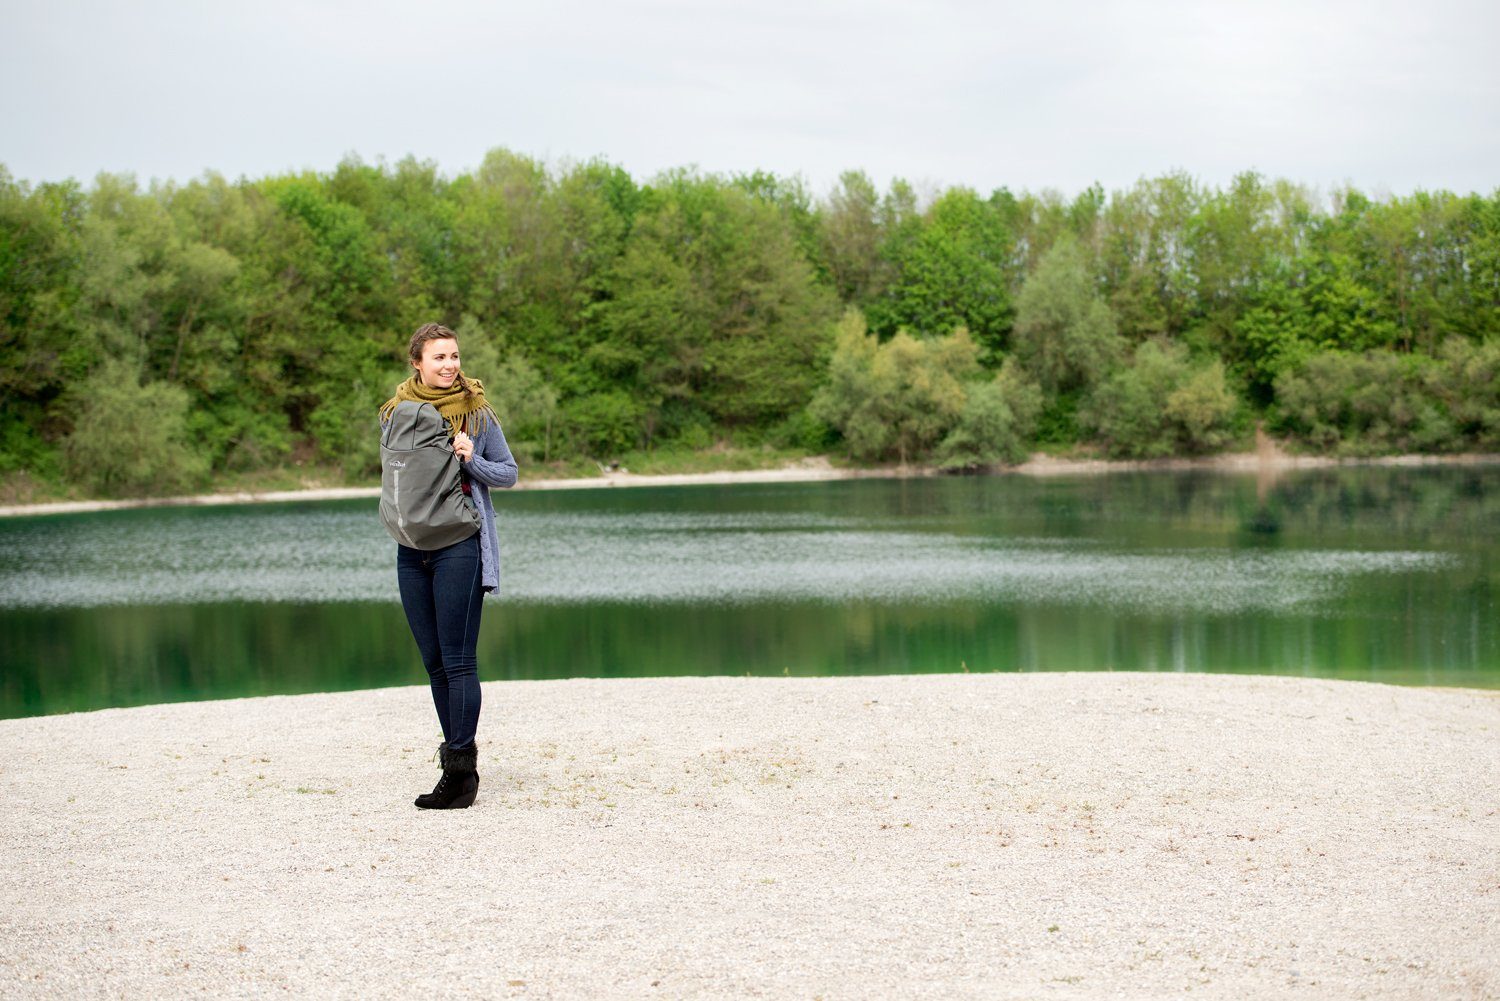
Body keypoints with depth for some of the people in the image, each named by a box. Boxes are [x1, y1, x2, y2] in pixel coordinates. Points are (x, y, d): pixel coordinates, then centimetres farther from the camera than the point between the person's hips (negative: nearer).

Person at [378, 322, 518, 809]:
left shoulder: (476, 411, -1)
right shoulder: (396, 414, 8)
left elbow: (509, 473, 5)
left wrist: (472, 461, -13)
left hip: (460, 545, -5)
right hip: (412, 547, 5)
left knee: (458, 660, -9)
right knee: (434, 661, 8)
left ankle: (460, 772, -8)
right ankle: (458, 762, 16)